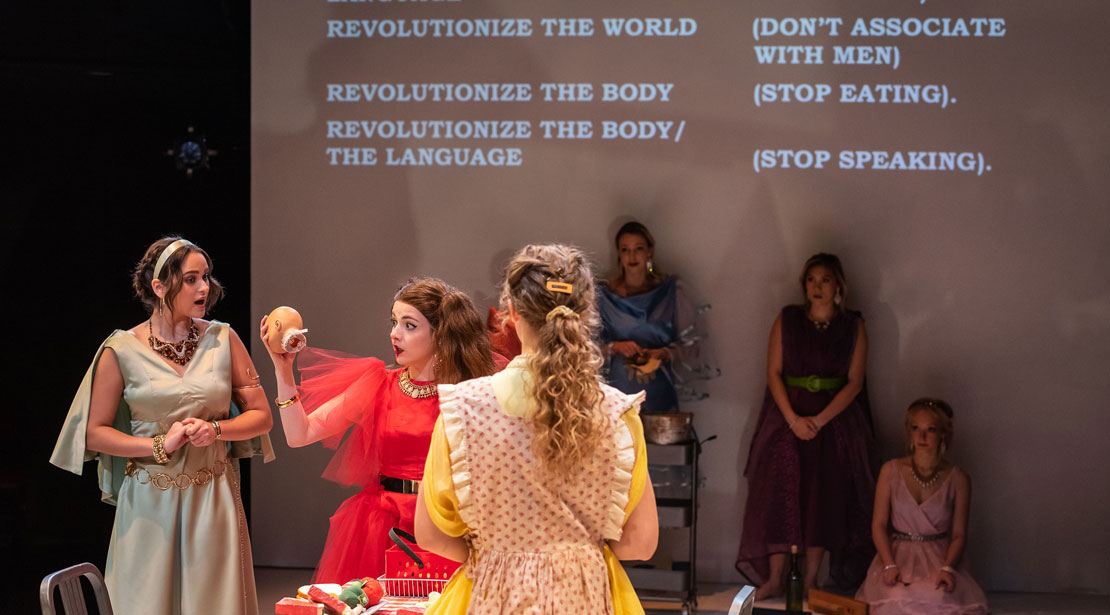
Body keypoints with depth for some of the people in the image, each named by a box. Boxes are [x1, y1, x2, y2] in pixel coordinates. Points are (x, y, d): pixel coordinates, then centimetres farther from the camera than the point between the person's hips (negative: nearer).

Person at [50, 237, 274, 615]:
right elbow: (95, 432, -1)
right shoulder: (122, 350, -4)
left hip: (213, 499, 1)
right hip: (150, 505, -1)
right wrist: (160, 445, -12)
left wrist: (215, 430, -12)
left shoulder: (222, 339, 2)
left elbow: (261, 416, 5)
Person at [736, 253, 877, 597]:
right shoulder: (787, 320, 5)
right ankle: (773, 579, -3)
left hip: (835, 419, 0)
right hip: (787, 417, 0)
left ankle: (810, 581, 4)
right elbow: (773, 372, 0)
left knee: (823, 498, -3)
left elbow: (854, 382, -3)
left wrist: (819, 420, -14)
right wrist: (793, 418, -12)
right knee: (779, 494, -7)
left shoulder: (853, 327, 3)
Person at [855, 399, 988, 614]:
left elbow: (959, 534, 3)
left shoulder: (958, 479, 3)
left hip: (940, 557, 0)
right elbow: (879, 525, 2)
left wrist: (947, 568, -16)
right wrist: (890, 565, -12)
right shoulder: (891, 471, 4)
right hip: (897, 554, 0)